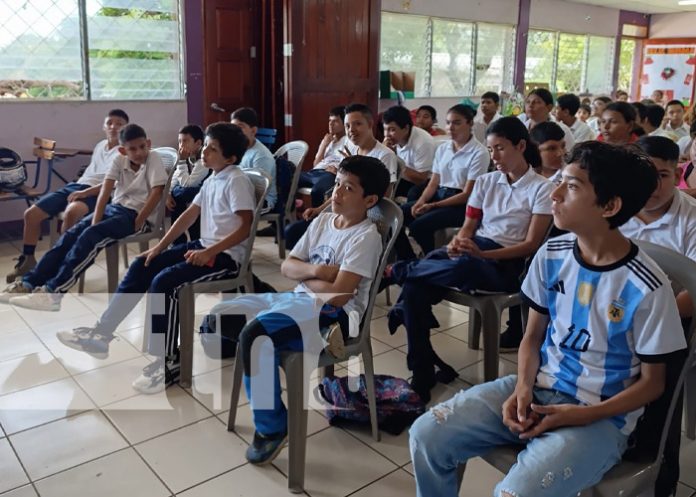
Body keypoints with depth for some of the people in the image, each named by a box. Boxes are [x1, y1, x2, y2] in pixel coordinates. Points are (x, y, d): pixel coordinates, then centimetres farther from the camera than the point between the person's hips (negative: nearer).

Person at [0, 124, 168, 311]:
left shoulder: (153, 158, -10)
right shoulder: (119, 160, 4)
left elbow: (156, 193, -18)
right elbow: (106, 190, -5)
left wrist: (137, 223, -18)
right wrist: (95, 221, -16)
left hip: (133, 214, -6)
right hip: (113, 207, 6)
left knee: (90, 236, -27)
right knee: (70, 235, -11)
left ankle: (53, 291, -31)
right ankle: (29, 283, -10)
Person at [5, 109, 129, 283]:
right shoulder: (100, 146, 23)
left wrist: (84, 193, -19)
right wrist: (77, 189, 13)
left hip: (96, 193, -8)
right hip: (74, 185, 8)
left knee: (71, 213, -40)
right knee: (31, 213, -5)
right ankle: (27, 260, 10)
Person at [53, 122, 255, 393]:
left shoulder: (236, 181, -14)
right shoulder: (212, 180, 13)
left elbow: (245, 227, -21)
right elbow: (189, 214, 15)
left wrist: (209, 252, -26)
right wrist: (160, 246, 8)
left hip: (226, 255, -10)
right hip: (204, 246, 10)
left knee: (164, 281, -26)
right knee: (141, 267, 4)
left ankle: (167, 361, -14)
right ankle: (101, 333, 11)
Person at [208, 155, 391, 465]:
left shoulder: (365, 237, -11)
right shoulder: (323, 221, 12)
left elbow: (338, 295, -20)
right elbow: (287, 267, 10)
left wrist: (303, 275, -3)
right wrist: (315, 270, -11)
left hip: (332, 313, -9)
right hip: (299, 299, 9)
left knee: (254, 334, -31)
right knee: (218, 317, 1)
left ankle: (272, 427, -13)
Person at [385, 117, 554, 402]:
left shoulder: (541, 188, -3)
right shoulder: (486, 181, 14)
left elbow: (531, 245, -9)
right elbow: (468, 226, 11)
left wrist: (482, 253, -21)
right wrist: (457, 243, -15)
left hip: (506, 263, -5)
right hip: (473, 252, 5)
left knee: (461, 267, -41)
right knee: (415, 286, -24)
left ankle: (396, 271, -11)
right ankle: (422, 373, -17)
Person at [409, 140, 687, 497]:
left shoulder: (648, 288, -16)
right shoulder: (550, 256, -3)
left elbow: (652, 383, -5)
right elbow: (533, 336, 8)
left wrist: (581, 416, -17)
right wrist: (523, 387, -11)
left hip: (600, 418, -4)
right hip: (537, 390, 5)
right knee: (426, 434, -11)